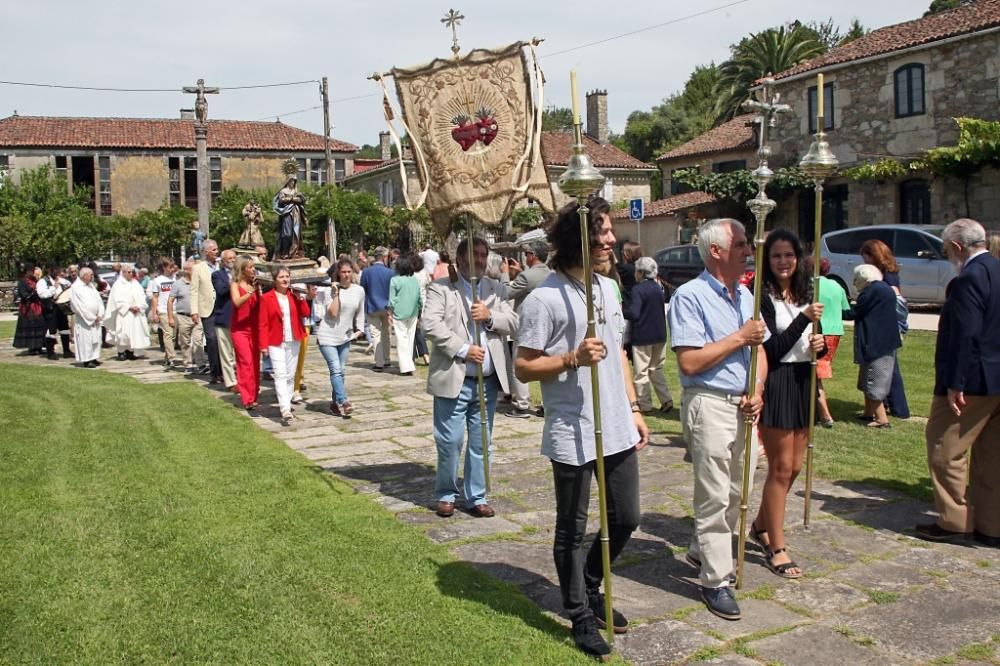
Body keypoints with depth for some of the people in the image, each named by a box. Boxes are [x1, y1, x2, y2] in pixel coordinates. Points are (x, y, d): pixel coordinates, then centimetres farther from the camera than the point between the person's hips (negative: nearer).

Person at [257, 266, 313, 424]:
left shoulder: (294, 295, 7)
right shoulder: (267, 298, -4)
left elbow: (305, 313, -2)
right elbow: (263, 324, -6)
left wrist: (301, 298, -12)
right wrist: (264, 345, -11)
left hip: (293, 341, 5)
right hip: (276, 343, -4)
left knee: (290, 375, 11)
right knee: (280, 375, -13)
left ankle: (286, 404, 25)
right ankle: (285, 411, -20)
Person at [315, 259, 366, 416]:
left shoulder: (359, 291, 2)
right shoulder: (329, 290, -10)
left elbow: (360, 313, 16)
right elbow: (333, 313, -19)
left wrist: (360, 329, 10)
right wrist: (336, 294, -20)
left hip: (345, 337, 5)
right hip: (327, 336, -5)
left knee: (340, 371, 8)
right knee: (336, 370, -13)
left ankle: (335, 403, 18)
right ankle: (344, 402, -17)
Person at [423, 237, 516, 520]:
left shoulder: (495, 289, 13)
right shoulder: (441, 288, -1)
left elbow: (512, 323, 7)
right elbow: (431, 324, -13)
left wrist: (490, 316, -12)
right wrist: (462, 349, -18)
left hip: (488, 380, 4)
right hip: (453, 379, -4)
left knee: (481, 443, 10)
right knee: (449, 442, 1)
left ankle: (477, 496, 21)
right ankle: (446, 494, 20)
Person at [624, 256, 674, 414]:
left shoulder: (638, 289, -17)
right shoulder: (658, 287, 6)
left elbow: (633, 313, -24)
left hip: (642, 337, -7)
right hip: (659, 335, 7)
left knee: (640, 372, 4)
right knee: (656, 369, 18)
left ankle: (644, 404, 9)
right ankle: (666, 400, 12)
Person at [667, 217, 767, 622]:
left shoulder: (745, 296, 13)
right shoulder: (690, 296, -13)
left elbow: (759, 349, 17)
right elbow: (690, 362, -20)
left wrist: (757, 390, -1)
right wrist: (739, 337, -16)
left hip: (744, 406, 8)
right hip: (709, 405, -8)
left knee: (736, 492, 16)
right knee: (714, 496, -2)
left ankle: (703, 551, 35)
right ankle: (716, 580, 9)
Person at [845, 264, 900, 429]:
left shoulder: (872, 290, -16)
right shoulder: (885, 289, 15)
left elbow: (855, 313, -14)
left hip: (876, 344, -10)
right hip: (886, 342, 10)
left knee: (873, 382, -6)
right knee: (868, 379, 19)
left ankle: (882, 419, -6)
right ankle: (869, 413, 27)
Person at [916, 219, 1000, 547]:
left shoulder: (969, 279, -17)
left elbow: (965, 335, -22)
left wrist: (955, 383, -19)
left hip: (973, 381, -9)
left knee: (945, 449, 2)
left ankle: (953, 521, 7)